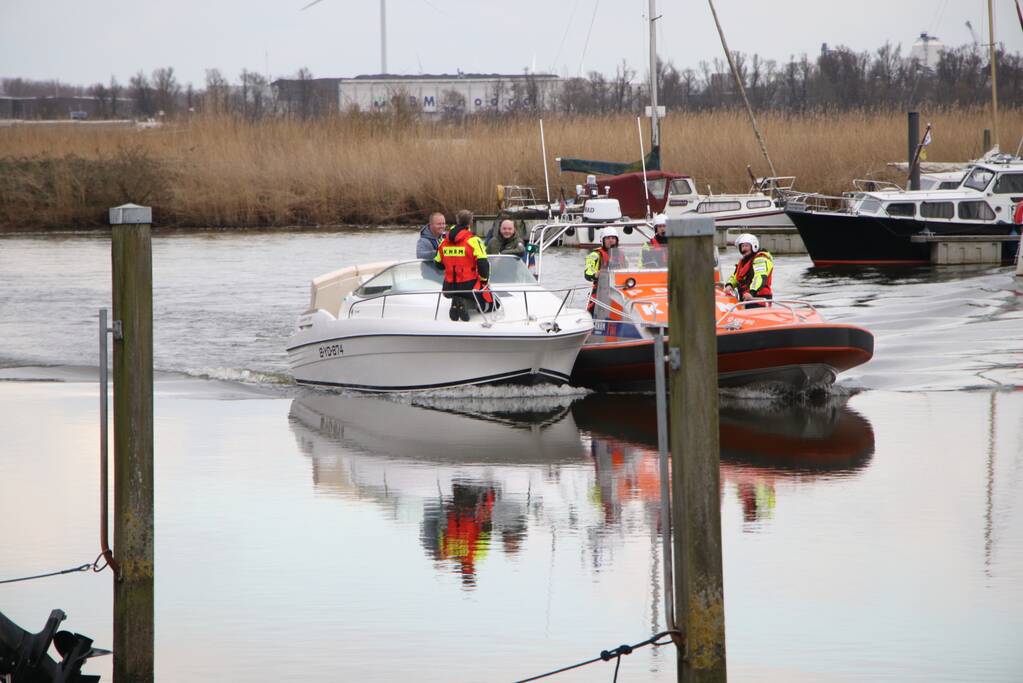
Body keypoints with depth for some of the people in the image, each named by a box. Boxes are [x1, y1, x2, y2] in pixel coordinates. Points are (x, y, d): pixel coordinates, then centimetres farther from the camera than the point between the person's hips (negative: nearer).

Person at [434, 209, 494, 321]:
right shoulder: (473, 240, -12)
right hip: (469, 285, -5)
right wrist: (484, 280, 3)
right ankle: (465, 303, -14)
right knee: (492, 304, 11)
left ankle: (456, 302, 2)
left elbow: (438, 264, 14)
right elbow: (483, 264, -15)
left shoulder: (444, 241, 5)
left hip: (449, 287, 5)